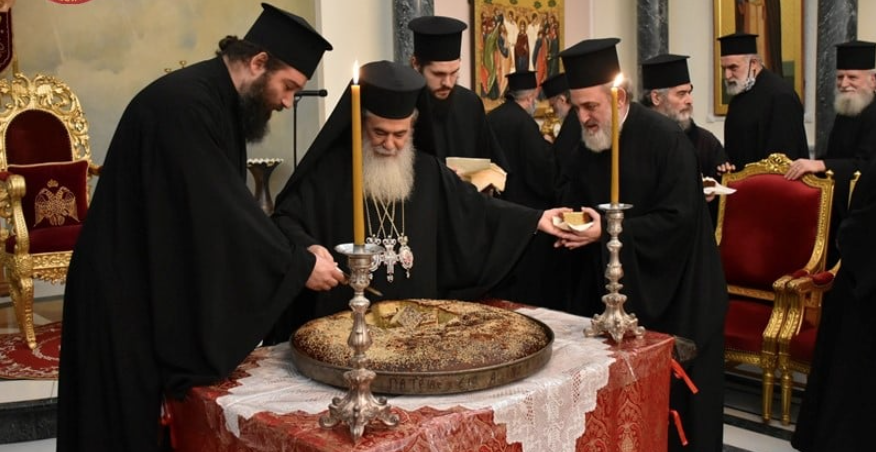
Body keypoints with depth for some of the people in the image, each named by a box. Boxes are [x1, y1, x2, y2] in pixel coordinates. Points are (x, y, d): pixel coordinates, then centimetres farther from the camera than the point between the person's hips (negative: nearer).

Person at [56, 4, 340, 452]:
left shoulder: (215, 98, 7)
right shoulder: (185, 102, -24)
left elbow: (225, 207, 10)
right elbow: (218, 213, -26)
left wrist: (292, 254, 4)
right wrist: (298, 265, -18)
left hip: (161, 285, 9)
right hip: (130, 292, -9)